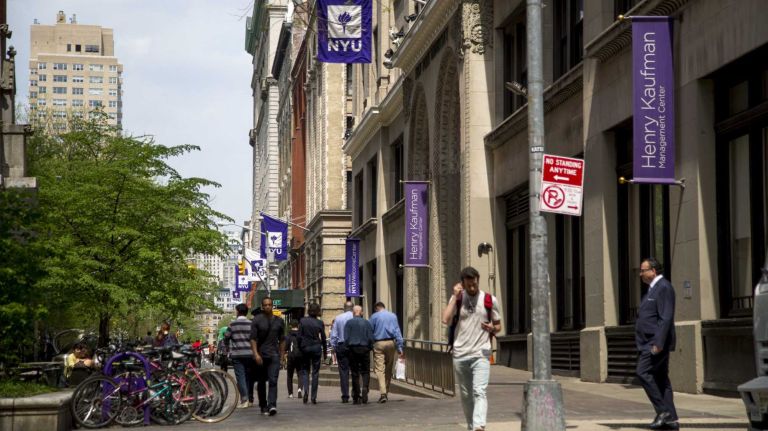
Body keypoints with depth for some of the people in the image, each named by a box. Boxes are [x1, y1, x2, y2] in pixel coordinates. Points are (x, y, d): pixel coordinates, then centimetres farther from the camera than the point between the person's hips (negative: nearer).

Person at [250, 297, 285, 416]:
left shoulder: (279, 321, 10)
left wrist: (282, 354, 12)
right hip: (260, 355, 0)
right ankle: (263, 406, 21)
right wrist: (255, 354, -15)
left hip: (274, 354, 0)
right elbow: (253, 338, -5)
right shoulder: (257, 320, 0)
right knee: (261, 382, 8)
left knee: (273, 381, -14)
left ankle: (272, 405, -24)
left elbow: (282, 339, 17)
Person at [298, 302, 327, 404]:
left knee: (305, 370, 12)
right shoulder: (320, 323, -3)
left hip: (305, 347, 0)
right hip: (316, 348, 0)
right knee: (315, 372, 5)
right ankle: (314, 397, 4)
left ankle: (305, 390, -13)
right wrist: (325, 352, 10)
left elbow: (299, 336, -3)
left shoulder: (302, 321, -3)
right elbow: (323, 338, 1)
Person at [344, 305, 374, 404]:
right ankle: (364, 390, -18)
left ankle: (356, 398, 5)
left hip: (353, 349, 0)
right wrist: (370, 348, 10)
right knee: (365, 372, 6)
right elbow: (371, 338, -1)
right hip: (364, 349, 0)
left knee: (355, 373, 5)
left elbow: (346, 338, -5)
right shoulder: (366, 323, 2)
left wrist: (348, 348, 3)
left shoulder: (349, 323, 0)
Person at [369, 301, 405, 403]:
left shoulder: (374, 316, 1)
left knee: (380, 369, -7)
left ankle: (383, 393, -21)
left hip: (378, 344, -3)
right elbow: (397, 332, 4)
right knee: (389, 369, 14)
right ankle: (385, 391, 21)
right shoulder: (393, 316, 7)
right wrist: (400, 348, 2)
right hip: (390, 343, 3)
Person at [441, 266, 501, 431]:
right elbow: (446, 320, -9)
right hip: (460, 355, 2)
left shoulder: (490, 300, 4)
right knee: (465, 394, 11)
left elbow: (498, 326, 13)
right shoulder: (457, 298, 6)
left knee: (479, 392, -17)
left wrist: (492, 328, -11)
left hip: (481, 354, -2)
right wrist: (455, 297, -8)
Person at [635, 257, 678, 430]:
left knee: (643, 372, -15)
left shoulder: (664, 287, -12)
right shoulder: (653, 288, 19)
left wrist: (658, 343, -25)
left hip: (657, 342, -10)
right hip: (651, 343, 10)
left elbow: (666, 317, -20)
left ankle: (663, 410, -10)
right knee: (661, 378, 7)